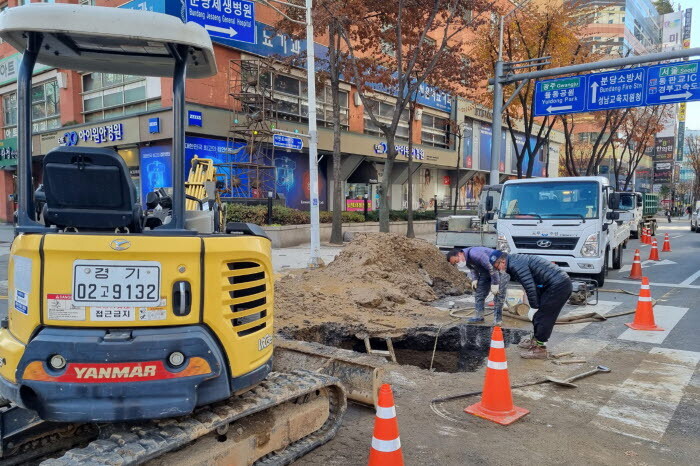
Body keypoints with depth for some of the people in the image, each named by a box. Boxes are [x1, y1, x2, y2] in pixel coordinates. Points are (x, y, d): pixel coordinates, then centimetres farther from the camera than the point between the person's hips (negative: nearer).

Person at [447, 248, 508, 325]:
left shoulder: (474, 254, -34)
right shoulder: (466, 260, -4)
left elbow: (491, 266, -33)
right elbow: (473, 269, 14)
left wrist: (495, 284, -28)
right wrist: (474, 279, -5)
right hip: (485, 272, 10)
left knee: (498, 293, -12)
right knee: (479, 292, 9)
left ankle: (498, 319, -3)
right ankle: (479, 317, 17)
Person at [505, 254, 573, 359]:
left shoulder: (515, 265, -16)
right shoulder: (517, 260, 16)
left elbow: (530, 286, -21)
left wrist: (534, 307, -11)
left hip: (558, 286, -10)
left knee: (542, 316, -4)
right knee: (538, 315, 19)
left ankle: (540, 348, 4)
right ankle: (535, 340, 33)